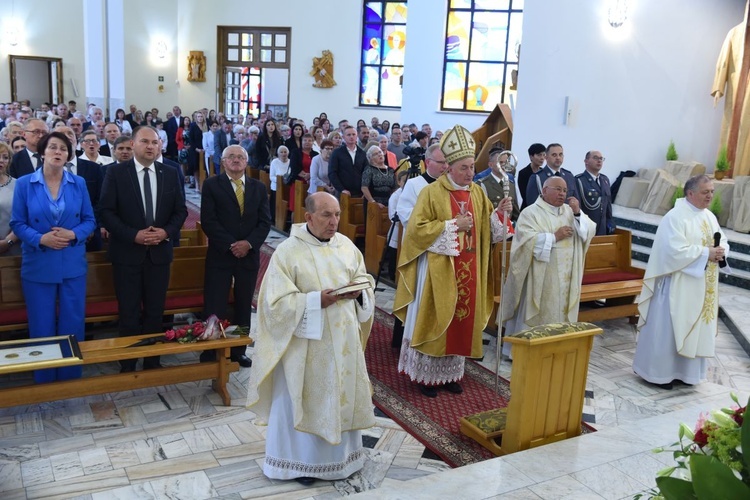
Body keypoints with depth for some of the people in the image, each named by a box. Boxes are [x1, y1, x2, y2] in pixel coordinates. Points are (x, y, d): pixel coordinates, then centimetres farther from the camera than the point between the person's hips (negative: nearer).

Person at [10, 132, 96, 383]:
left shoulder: (79, 183, 3)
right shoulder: (24, 184, -2)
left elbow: (90, 220, 3)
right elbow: (17, 223, -2)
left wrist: (73, 235, -16)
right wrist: (41, 239, -19)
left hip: (73, 265, 1)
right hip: (38, 266, -1)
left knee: (73, 325, 8)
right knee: (41, 327, 7)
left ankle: (71, 378, 23)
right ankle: (44, 382, 23)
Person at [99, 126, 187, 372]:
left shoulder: (170, 174, 5)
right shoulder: (116, 173, -3)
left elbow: (180, 210, 7)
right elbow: (106, 211, -7)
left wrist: (166, 232, -11)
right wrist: (133, 235, -18)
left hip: (159, 251, 3)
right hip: (127, 252, -2)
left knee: (155, 312, 10)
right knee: (129, 313, 4)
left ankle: (152, 363, 23)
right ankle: (128, 366, 17)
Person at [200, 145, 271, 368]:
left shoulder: (258, 187, 10)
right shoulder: (211, 185, 1)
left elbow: (265, 222, 4)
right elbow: (208, 221, -7)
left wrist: (249, 243, -12)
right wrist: (230, 245, -15)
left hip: (249, 255, 3)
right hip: (220, 255, -3)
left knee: (244, 306, 9)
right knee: (214, 306, -3)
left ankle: (239, 351, 20)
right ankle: (210, 353, 7)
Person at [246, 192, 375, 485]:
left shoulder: (346, 245, 3)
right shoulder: (287, 252, -13)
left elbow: (365, 281, 11)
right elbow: (277, 302, -16)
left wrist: (358, 291, -12)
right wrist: (316, 300, -25)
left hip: (344, 339, 5)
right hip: (306, 343, -5)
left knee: (343, 394, 15)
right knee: (305, 399, 7)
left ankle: (340, 454, 33)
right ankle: (300, 460, 25)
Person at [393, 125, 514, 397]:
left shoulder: (477, 193, 7)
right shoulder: (432, 192, -9)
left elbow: (488, 229, 11)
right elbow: (417, 228, -15)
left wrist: (499, 213, -9)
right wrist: (453, 225, -19)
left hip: (468, 271, 5)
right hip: (438, 269, -5)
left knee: (462, 320, 11)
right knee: (434, 320, 3)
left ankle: (451, 372, 24)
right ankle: (426, 375, 16)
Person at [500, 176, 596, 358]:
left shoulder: (570, 211, 11)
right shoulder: (530, 213, -5)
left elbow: (589, 232, 3)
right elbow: (527, 240, -18)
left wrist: (578, 213, -11)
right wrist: (555, 237, -16)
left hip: (565, 278, 5)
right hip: (540, 278, -5)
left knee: (561, 314, 9)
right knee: (536, 316, 0)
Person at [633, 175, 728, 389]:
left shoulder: (709, 216, 10)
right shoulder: (675, 217, -16)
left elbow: (723, 241, 14)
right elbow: (676, 251, -25)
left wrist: (721, 251, -8)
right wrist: (706, 253, -22)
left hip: (703, 286, 8)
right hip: (678, 285, -8)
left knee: (696, 328, 14)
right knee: (667, 328, 1)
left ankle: (684, 370, 26)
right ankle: (658, 372, 13)